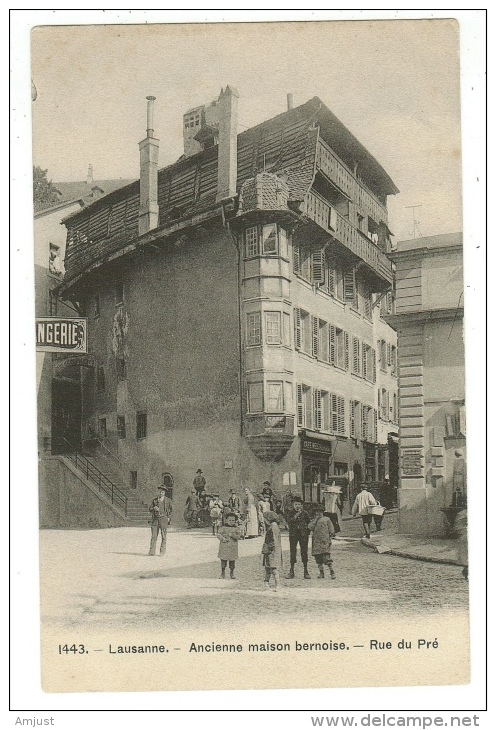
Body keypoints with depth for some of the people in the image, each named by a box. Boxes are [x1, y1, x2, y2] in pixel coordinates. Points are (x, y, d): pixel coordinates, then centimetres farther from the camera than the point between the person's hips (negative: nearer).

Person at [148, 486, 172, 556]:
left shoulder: (168, 500, 4)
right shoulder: (155, 500, 8)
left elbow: (171, 510, 15)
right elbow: (150, 510, 9)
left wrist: (168, 517, 5)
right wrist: (154, 508, -12)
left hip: (163, 518, -1)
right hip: (155, 519, 1)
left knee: (164, 536, -1)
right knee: (154, 535, -3)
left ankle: (162, 551, 5)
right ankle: (152, 551, -4)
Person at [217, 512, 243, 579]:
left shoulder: (236, 528, 4)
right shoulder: (223, 527, 1)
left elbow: (239, 536, -6)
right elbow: (219, 534, -5)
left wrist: (232, 535, -20)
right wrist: (223, 539, -21)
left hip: (233, 548, 1)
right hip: (224, 546, -1)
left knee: (232, 561, 6)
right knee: (223, 560, 2)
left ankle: (232, 572, 24)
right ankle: (223, 572, 17)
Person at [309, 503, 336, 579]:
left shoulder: (327, 519, 8)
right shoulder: (313, 520, 17)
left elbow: (331, 530, 7)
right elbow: (310, 527, -2)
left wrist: (330, 538, -2)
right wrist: (316, 519, -2)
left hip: (325, 541, -4)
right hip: (316, 541, 4)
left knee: (326, 556, -14)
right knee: (318, 557, 5)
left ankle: (332, 572, -9)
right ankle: (321, 573, 14)